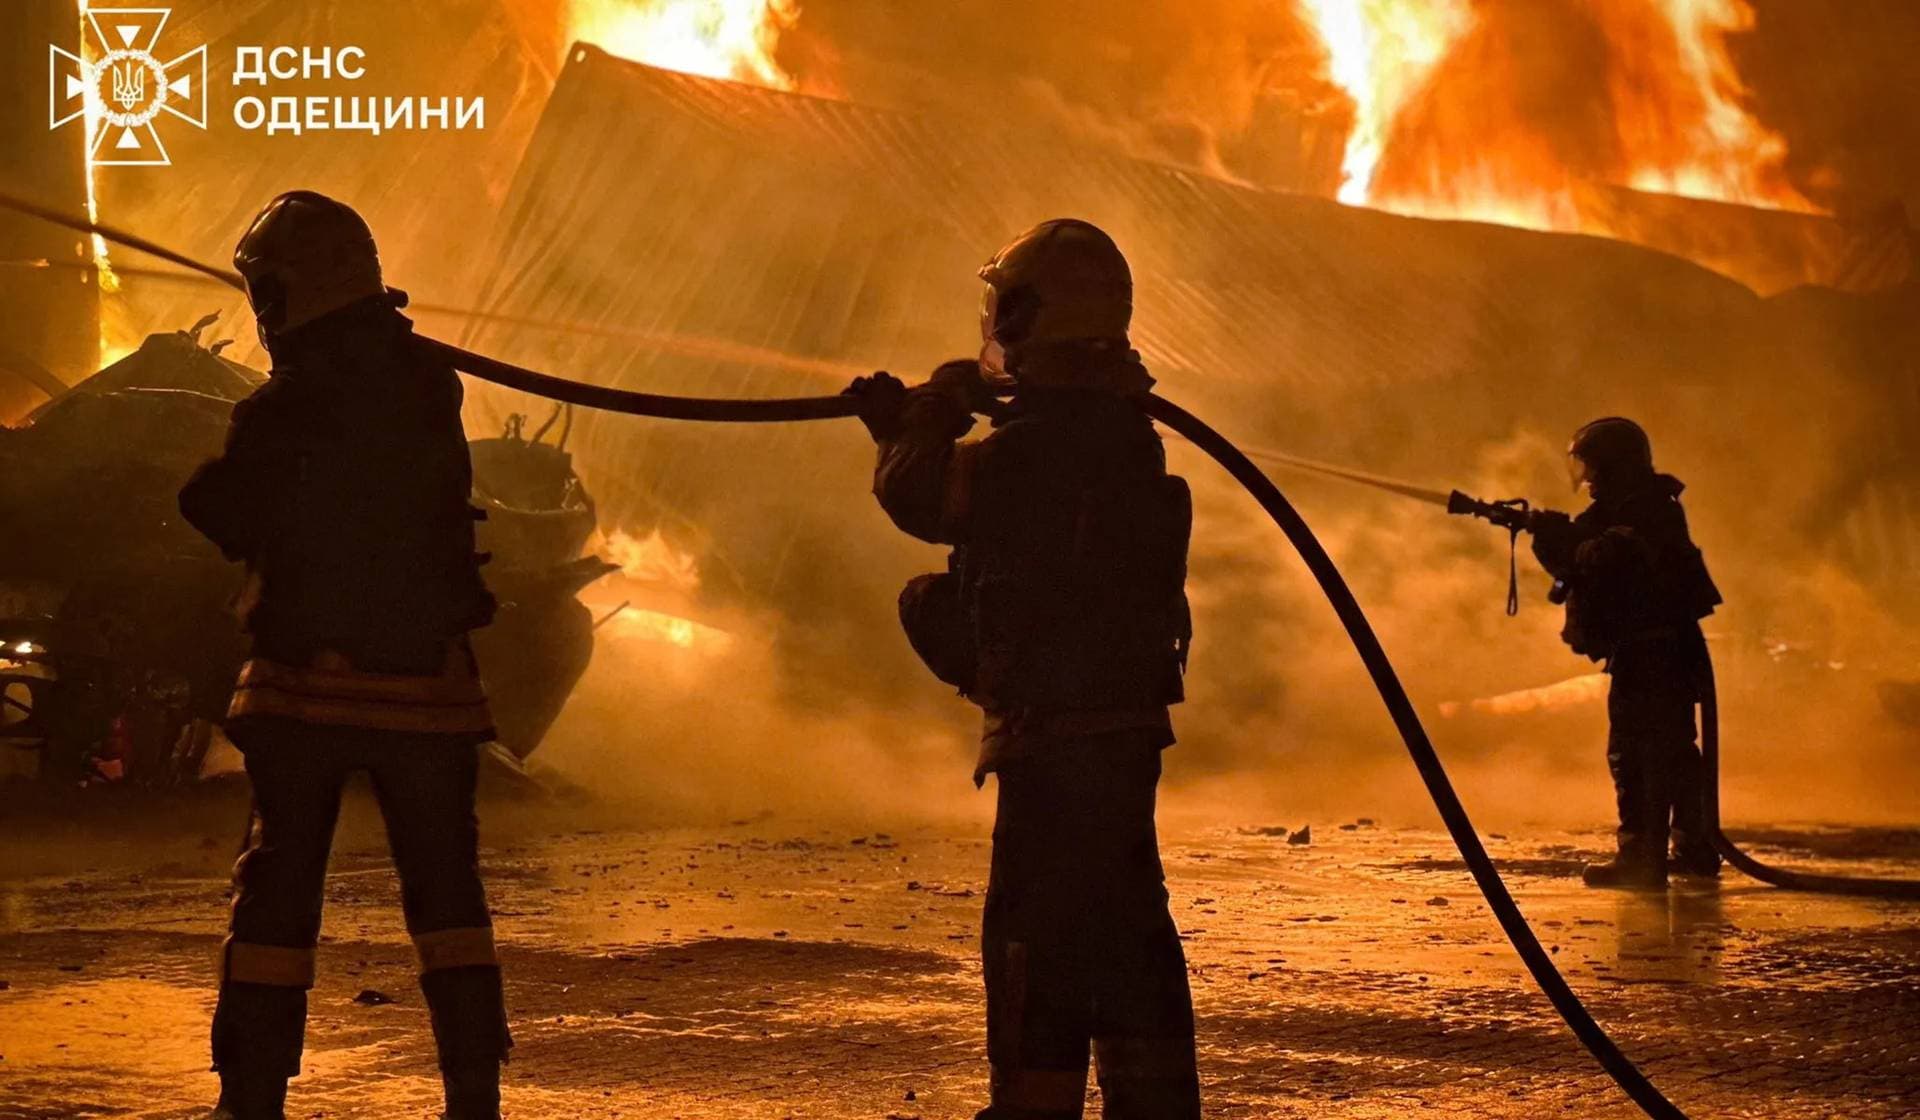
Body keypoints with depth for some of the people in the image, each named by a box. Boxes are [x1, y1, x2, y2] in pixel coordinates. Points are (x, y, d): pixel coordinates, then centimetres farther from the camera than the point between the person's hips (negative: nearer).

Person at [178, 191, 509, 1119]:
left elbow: (226, 522, -4)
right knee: (445, 886, 11)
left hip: (307, 686, -3)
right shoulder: (431, 393, 0)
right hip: (427, 685, 3)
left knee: (278, 890, 7)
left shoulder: (278, 413, -12)